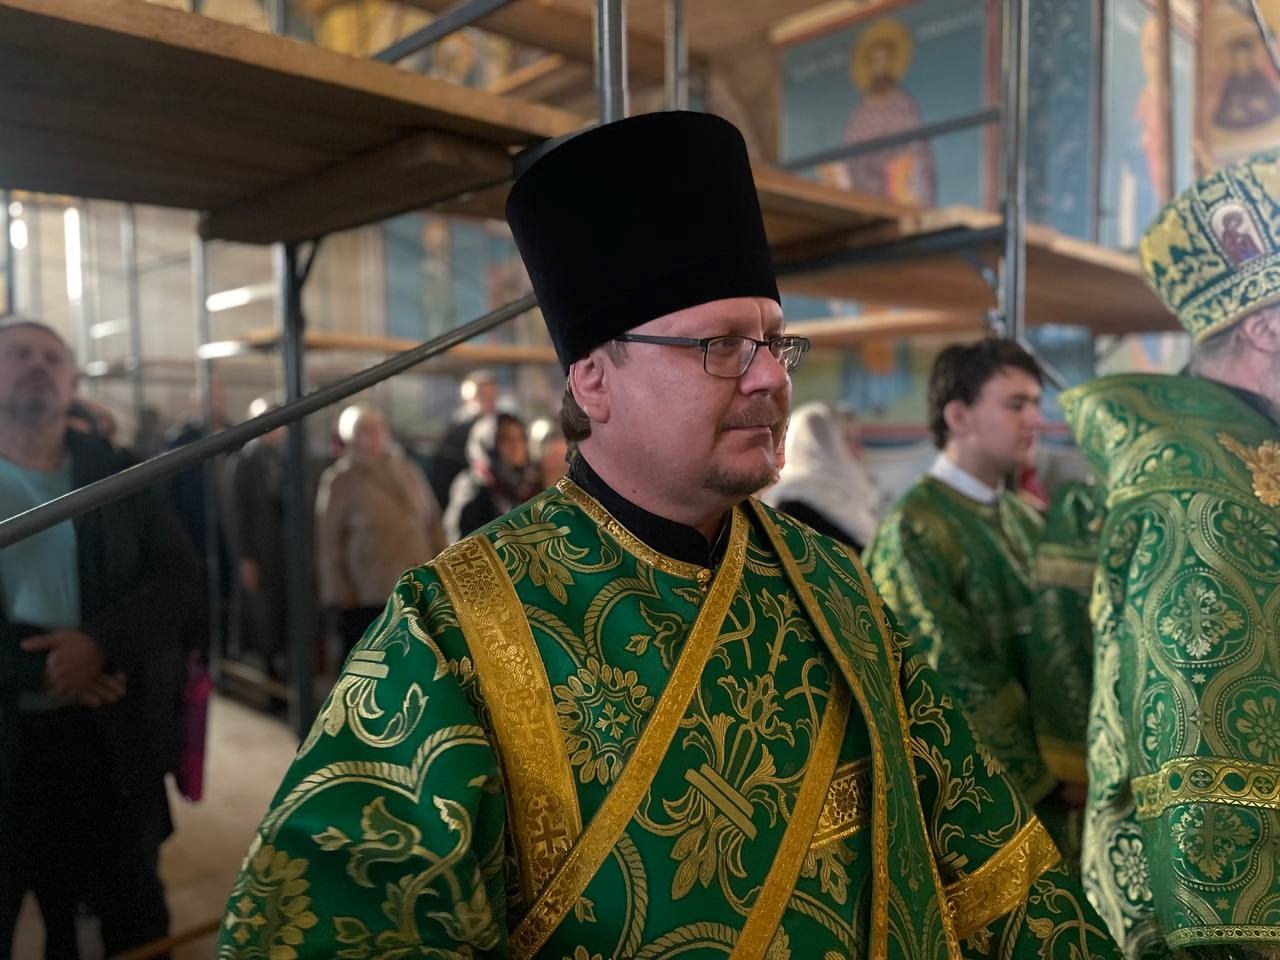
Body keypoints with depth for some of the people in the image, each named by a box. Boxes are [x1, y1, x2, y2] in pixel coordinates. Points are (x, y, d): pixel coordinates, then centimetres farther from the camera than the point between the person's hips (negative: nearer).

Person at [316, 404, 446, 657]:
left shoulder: (408, 470, 8)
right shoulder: (340, 480, -5)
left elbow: (433, 523, 13)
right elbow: (328, 542, -4)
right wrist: (340, 595, -6)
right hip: (366, 598, -4)